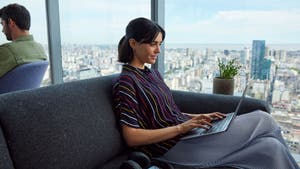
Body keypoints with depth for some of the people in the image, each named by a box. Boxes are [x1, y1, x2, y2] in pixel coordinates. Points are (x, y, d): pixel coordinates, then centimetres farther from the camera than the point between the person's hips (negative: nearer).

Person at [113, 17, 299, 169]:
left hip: (185, 134, 7)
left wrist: (200, 117, 1)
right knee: (262, 120, -6)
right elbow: (132, 137, -17)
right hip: (172, 148, -7)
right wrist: (180, 128, -21)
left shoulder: (153, 74, 13)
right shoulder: (126, 82, -12)